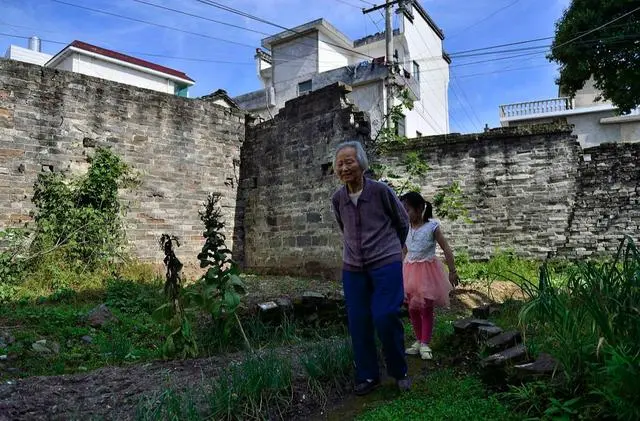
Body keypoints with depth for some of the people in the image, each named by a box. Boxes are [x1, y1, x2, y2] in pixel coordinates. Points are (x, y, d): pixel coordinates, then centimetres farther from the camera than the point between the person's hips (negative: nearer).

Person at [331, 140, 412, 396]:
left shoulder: (380, 191, -9)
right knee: (358, 323, 5)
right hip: (353, 268, 4)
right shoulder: (337, 199, 1)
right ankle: (367, 376, 22)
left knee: (385, 318, -9)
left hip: (386, 264, -4)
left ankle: (399, 372, 15)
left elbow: (403, 222, 6)